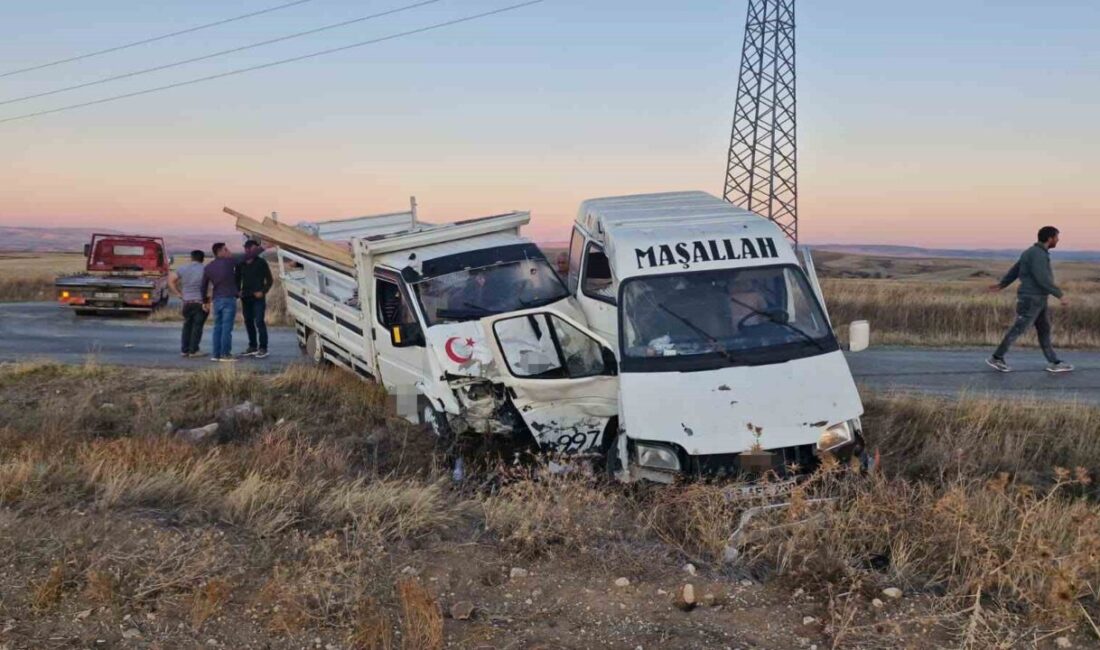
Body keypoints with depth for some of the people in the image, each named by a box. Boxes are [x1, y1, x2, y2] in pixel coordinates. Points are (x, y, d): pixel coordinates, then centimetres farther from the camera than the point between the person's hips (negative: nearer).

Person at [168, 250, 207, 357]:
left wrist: (178, 294, 6)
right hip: (200, 302, -4)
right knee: (197, 326, 2)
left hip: (187, 302, 4)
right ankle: (193, 350, 1)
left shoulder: (183, 269, 5)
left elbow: (170, 279, 3)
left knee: (187, 326, 15)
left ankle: (184, 350, 15)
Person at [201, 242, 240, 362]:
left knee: (218, 327, 11)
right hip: (229, 298, -5)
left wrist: (205, 301, 23)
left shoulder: (208, 267, 10)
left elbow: (204, 286, 15)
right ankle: (225, 354, -6)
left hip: (216, 300, 6)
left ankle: (216, 354, 10)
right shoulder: (229, 262, -5)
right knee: (227, 327, -5)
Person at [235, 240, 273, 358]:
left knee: (259, 322, -11)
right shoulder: (240, 264, 9)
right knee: (248, 322, 9)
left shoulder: (261, 262, -3)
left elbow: (269, 279, -2)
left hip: (258, 297, -5)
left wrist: (263, 291, -13)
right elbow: (237, 279, 17)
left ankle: (263, 348, -7)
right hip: (245, 297, 5)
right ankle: (252, 347, 19)